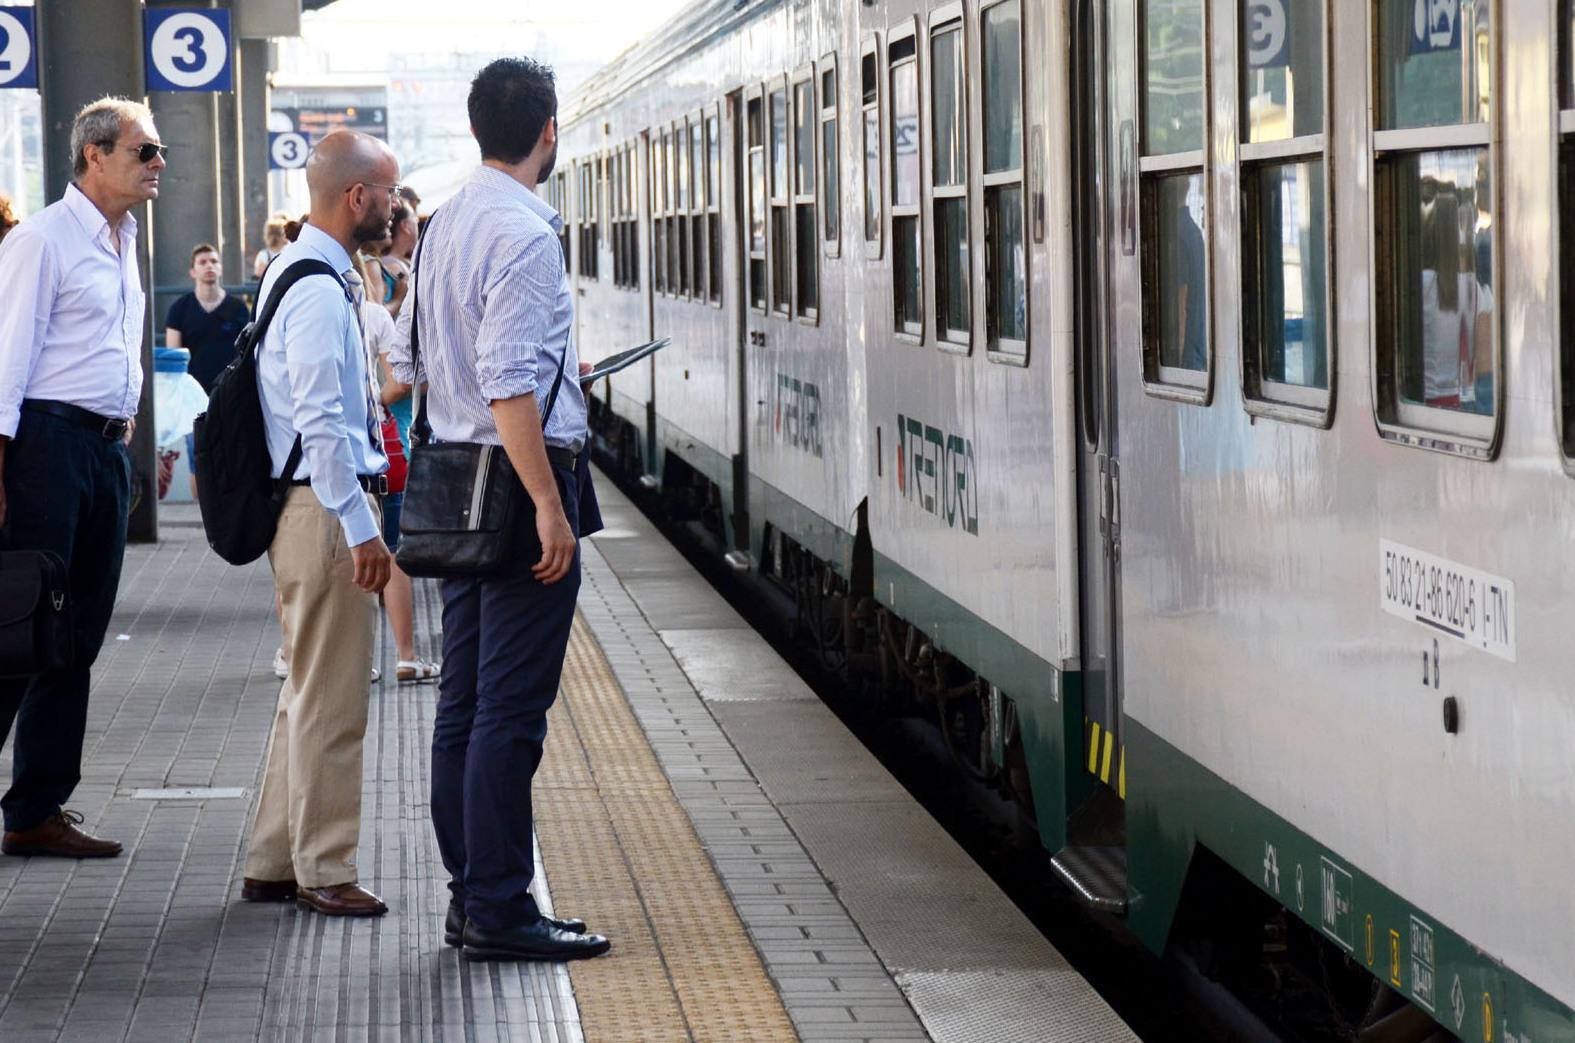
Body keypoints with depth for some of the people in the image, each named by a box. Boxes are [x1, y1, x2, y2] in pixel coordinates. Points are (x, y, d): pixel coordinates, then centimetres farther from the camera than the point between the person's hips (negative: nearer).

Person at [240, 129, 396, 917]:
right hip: (324, 505, -11)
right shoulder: (320, 290, -19)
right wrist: (359, 527, -22)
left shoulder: (296, 272, 14)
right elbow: (321, 422, -23)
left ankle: (274, 864, 25)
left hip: (315, 504, 11)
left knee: (310, 690, 18)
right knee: (331, 698, -2)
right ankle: (322, 871, 7)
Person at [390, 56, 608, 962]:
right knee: (512, 706, -6)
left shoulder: (445, 227, 12)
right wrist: (547, 504, -22)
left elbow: (409, 362, 20)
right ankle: (499, 910, -3)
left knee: (465, 699, 12)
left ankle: (471, 895, 19)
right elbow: (509, 386, -23)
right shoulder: (523, 232, -16)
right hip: (520, 478, -9)